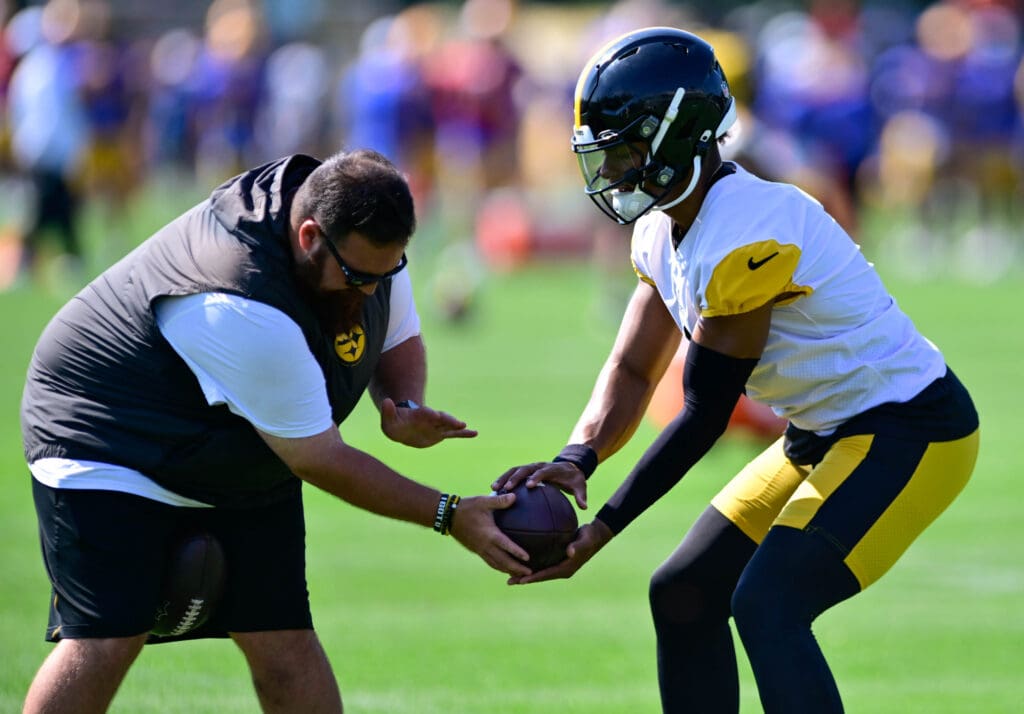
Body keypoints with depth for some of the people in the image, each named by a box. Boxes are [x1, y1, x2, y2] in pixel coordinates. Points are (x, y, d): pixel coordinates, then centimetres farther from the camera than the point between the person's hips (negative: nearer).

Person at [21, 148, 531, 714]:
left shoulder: (364, 238, -12)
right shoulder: (243, 312, -38)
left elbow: (399, 339, 10)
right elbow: (320, 460, -29)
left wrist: (405, 405, -14)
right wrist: (448, 516, -24)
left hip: (243, 467, 8)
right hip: (111, 448, -8)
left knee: (283, 643, -3)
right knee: (105, 642, -21)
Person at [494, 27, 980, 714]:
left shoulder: (745, 238, -25)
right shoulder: (663, 234, 4)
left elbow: (705, 416, -21)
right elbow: (632, 371, 7)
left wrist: (602, 528, -18)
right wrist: (577, 460, -14)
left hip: (908, 433, -10)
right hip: (824, 437, 10)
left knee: (766, 606, -23)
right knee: (684, 595, 10)